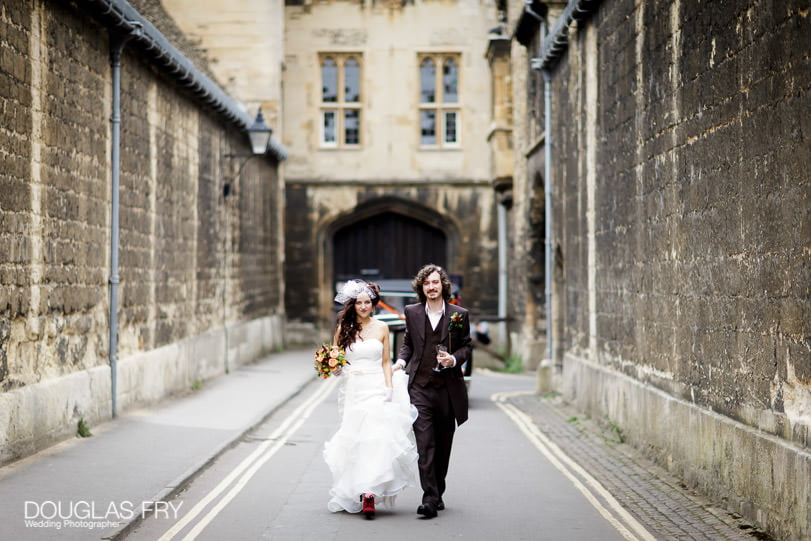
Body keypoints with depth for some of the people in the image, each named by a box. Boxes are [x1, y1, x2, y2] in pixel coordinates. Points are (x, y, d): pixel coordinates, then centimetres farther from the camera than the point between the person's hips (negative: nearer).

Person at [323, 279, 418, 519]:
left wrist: (389, 388, -3)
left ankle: (369, 492, -19)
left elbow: (386, 362, 9)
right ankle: (358, 493, 7)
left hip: (377, 389, -1)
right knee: (354, 438, -3)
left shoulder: (381, 328, 7)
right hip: (352, 389, 1)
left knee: (376, 436, -14)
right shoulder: (343, 328, 6)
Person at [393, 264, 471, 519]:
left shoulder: (459, 314, 2)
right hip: (420, 387, 0)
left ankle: (438, 493, 25)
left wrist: (454, 359, -11)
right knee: (425, 445, -10)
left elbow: (466, 346, 8)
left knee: (443, 445, 10)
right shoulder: (412, 312, 7)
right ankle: (430, 499, -13)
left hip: (448, 389, 0)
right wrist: (401, 361, -1)